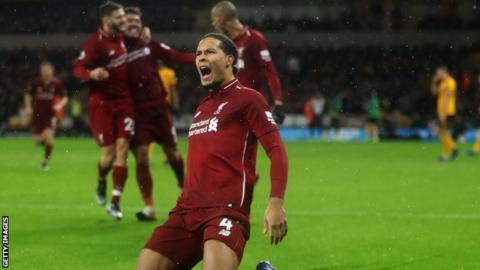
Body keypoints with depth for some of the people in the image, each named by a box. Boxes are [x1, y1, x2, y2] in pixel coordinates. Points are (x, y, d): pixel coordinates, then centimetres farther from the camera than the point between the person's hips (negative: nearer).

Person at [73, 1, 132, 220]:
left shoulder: (120, 36, 5)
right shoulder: (95, 42, -16)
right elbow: (78, 68, -16)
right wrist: (92, 74, -36)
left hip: (123, 101, 5)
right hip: (102, 103, -5)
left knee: (122, 149, -4)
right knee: (109, 153, -5)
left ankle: (114, 203, 0)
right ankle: (101, 182, 31)